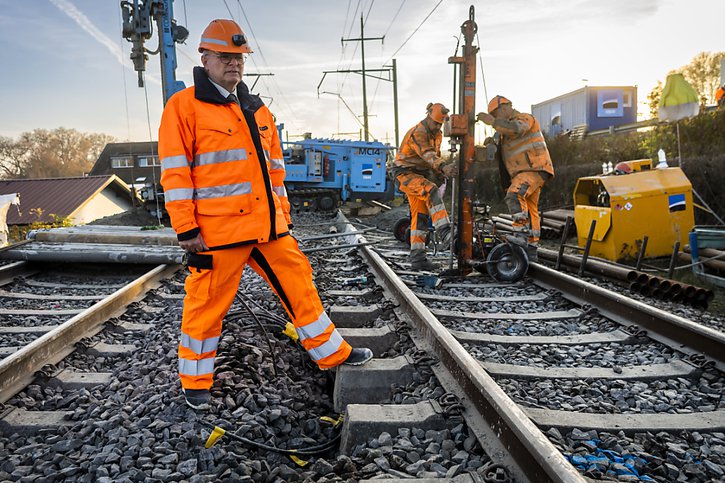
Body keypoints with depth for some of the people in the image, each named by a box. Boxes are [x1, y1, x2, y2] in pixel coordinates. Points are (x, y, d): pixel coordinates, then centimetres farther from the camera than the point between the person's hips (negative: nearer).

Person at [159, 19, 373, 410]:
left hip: (268, 226, 6)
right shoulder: (183, 107, -3)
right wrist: (185, 229, -13)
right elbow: (174, 172, -8)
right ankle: (195, 381, 24)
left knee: (299, 284, 11)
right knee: (207, 303, 4)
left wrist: (283, 214, 17)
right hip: (217, 229, -6)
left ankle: (332, 352, 27)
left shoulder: (257, 110, 17)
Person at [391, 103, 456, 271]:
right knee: (431, 191, -33)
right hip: (405, 174, -9)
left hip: (420, 175, 9)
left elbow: (436, 155, 19)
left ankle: (417, 258, 5)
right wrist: (444, 167, -54)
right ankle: (444, 231, -38)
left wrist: (440, 173, 1)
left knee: (421, 216, 3)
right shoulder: (417, 133, -21)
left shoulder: (437, 135, 9)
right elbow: (427, 155, -38)